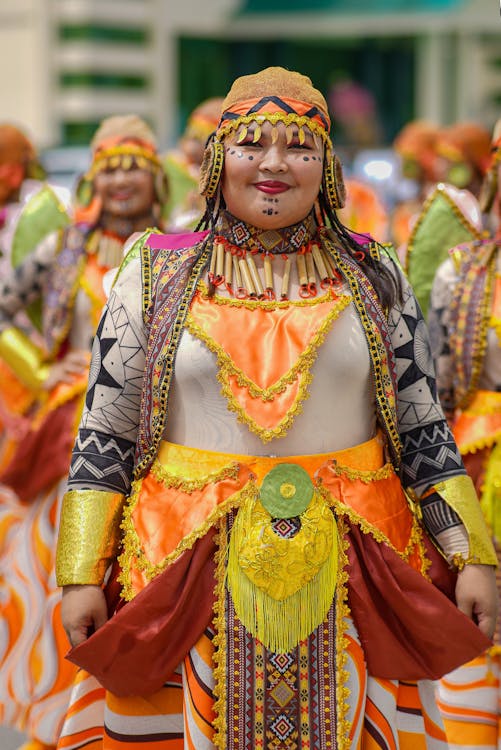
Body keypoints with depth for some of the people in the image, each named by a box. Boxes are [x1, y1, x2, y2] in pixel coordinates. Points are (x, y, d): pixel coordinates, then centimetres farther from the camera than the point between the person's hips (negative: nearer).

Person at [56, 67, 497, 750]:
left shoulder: (372, 279, 6)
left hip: (348, 580, 1)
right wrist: (82, 577, -2)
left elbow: (424, 431, 7)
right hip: (187, 572, -1)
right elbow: (104, 437, 3)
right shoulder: (158, 277, 3)